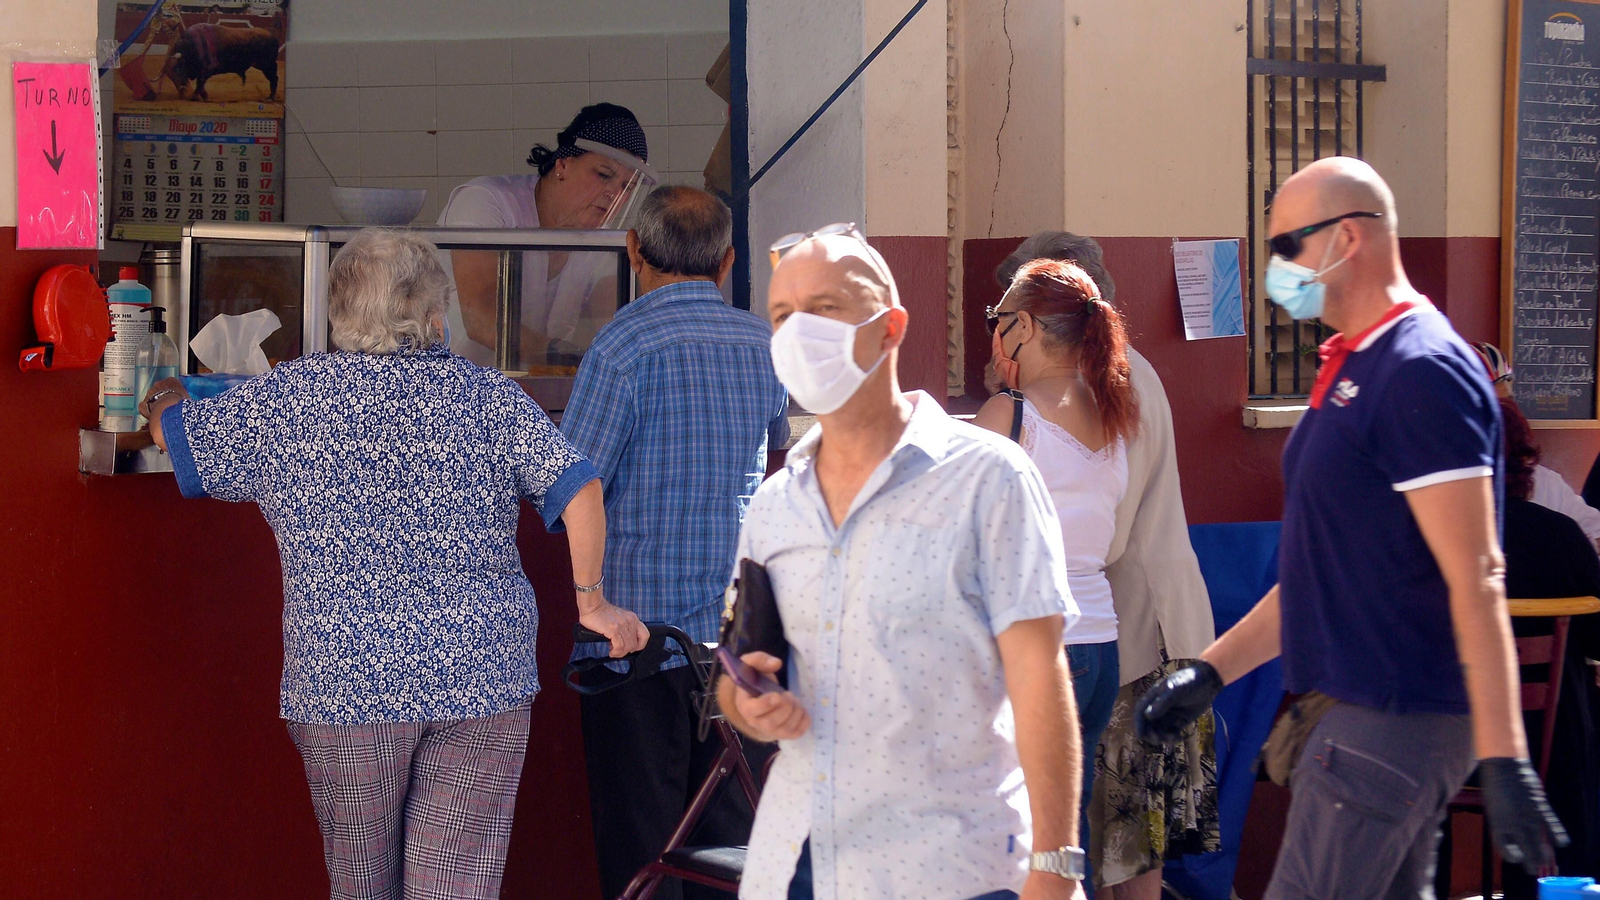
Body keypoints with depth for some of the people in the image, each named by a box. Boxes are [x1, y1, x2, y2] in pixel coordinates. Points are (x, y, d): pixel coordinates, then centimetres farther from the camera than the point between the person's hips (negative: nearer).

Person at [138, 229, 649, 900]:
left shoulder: (289, 399, 0)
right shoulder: (489, 397, 1)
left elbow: (176, 436, 14)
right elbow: (578, 488, -8)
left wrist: (164, 399, 37)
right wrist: (592, 600, 5)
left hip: (344, 682, 0)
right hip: (485, 678, 0)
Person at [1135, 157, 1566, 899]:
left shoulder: (1422, 372, -16)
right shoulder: (1351, 369, 15)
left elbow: (1476, 580, -21)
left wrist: (1502, 760, -25)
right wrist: (1211, 671, 22)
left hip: (1395, 720, -10)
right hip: (1369, 709, 10)